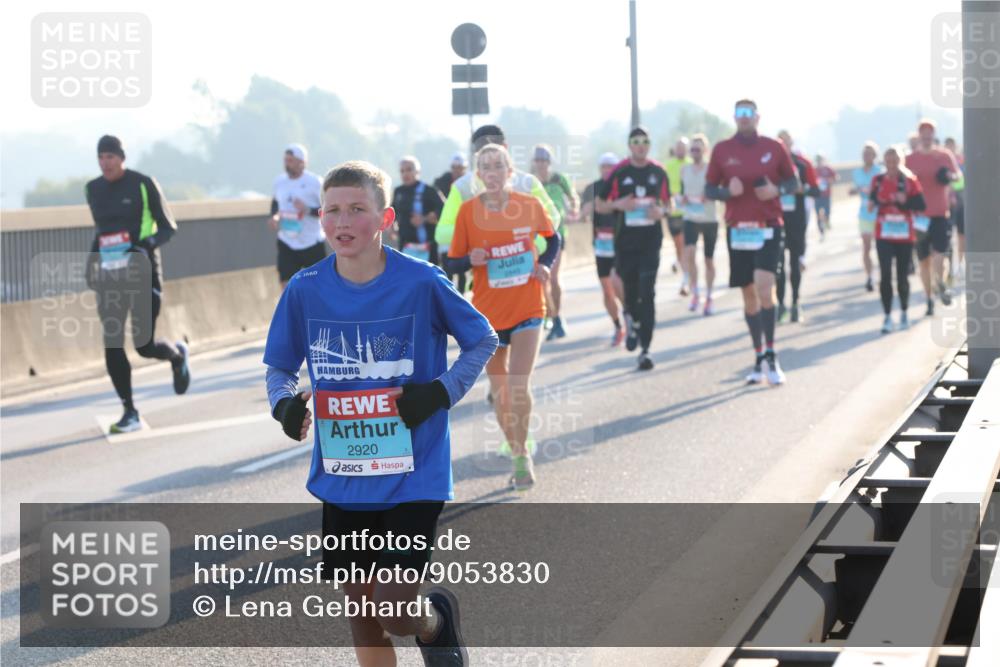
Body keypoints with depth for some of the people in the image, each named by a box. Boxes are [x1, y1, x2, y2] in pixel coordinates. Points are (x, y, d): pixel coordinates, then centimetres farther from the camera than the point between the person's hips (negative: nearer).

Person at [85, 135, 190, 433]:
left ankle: (177, 354, 31)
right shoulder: (93, 189, 8)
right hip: (110, 274, 4)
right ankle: (130, 413, 1)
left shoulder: (143, 184, -7)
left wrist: (148, 243, -21)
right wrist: (93, 258, 13)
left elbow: (169, 228, -2)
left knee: (145, 345, -5)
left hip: (142, 272, -4)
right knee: (112, 344, -7)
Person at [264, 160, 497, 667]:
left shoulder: (422, 283, -12)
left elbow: (483, 340, 3)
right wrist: (284, 403, -13)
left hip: (413, 474, -3)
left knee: (394, 612, -8)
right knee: (361, 609, 11)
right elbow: (279, 368, 9)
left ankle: (437, 621, 27)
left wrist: (441, 392, -12)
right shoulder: (305, 290, -4)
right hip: (342, 479, 4)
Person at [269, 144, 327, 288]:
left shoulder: (315, 182, -14)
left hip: (312, 245, -3)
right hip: (287, 244, 3)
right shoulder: (279, 181, 1)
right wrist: (274, 216, 0)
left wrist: (308, 210, -28)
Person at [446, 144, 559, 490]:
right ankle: (518, 455, 27)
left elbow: (552, 237, 15)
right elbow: (453, 262, -1)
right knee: (500, 392, 10)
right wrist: (471, 260, -22)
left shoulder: (529, 205, -4)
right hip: (488, 311, 1)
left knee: (519, 386, -14)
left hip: (527, 308, -1)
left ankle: (522, 457, 2)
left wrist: (545, 264, -3)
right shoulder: (468, 211, -6)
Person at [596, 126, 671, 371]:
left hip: (651, 240, 0)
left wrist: (662, 211, -7)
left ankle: (644, 350, -11)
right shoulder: (619, 173, -1)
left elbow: (667, 202, 15)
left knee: (647, 294, -9)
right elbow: (600, 205, 5)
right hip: (625, 240, 0)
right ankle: (632, 321, 44)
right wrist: (618, 205, -15)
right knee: (630, 290, 7)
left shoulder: (658, 172, 4)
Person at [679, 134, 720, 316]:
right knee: (689, 253, -20)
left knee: (709, 260, 6)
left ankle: (709, 298, 20)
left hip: (709, 219, -1)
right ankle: (694, 293, -5)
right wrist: (682, 199, -6)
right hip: (690, 219, 1)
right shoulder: (684, 170, 6)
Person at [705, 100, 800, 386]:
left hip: (768, 227, -2)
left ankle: (771, 355, -9)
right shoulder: (722, 150, 4)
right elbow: (709, 189, 8)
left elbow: (793, 182, 10)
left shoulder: (774, 148, 2)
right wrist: (727, 191, -14)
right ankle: (759, 357, 19)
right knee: (748, 294, 8)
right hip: (737, 229, 2)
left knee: (764, 288, -18)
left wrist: (777, 190, -12)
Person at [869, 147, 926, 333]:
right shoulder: (877, 181, 2)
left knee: (903, 276, 9)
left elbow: (921, 205, -8)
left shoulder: (910, 181, -3)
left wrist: (905, 201, -23)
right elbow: (872, 201, 11)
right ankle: (887, 316, -6)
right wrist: (873, 202, -11)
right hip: (884, 236, 0)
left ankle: (904, 314, 28)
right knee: (885, 274, -10)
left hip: (905, 236, 0)